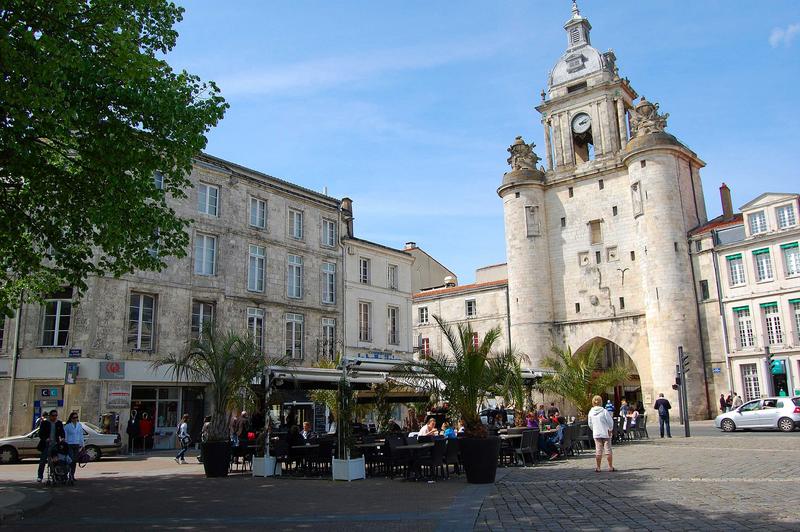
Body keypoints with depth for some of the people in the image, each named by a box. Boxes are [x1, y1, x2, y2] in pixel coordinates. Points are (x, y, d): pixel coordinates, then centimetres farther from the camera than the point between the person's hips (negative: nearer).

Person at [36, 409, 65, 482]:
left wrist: (62, 438, -13)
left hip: (55, 445, 2)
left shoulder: (59, 423, 9)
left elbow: (62, 432, 8)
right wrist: (45, 439, -18)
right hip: (46, 445, -2)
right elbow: (40, 434, -1)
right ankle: (39, 476, 6)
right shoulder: (44, 423, 1)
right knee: (43, 460, -1)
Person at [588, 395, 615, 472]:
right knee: (608, 450, 6)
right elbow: (610, 422, -9)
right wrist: (610, 429, 6)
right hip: (605, 433, -3)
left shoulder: (591, 412, -1)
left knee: (598, 451, 8)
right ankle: (610, 467, 11)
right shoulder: (604, 411, -13)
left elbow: (590, 424, 6)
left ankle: (597, 467, 8)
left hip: (596, 434, 3)